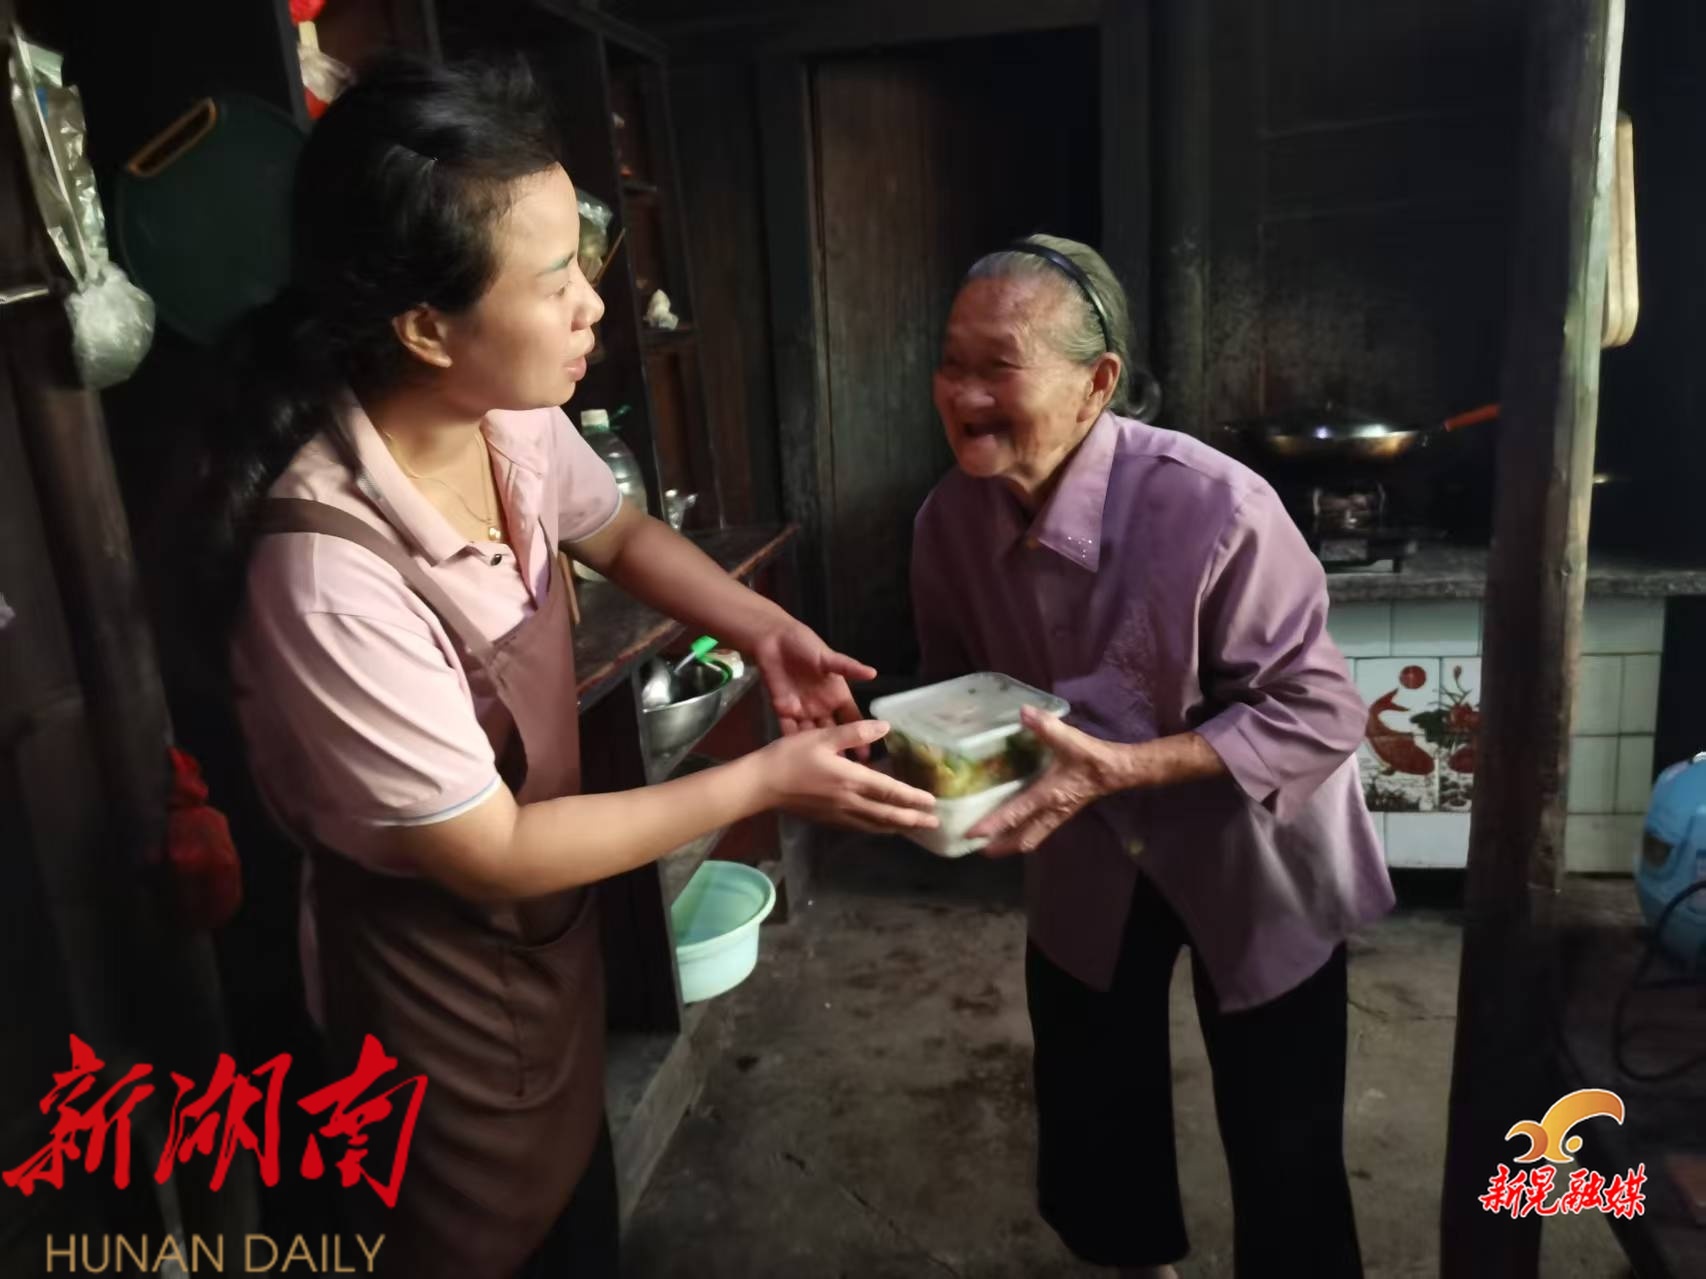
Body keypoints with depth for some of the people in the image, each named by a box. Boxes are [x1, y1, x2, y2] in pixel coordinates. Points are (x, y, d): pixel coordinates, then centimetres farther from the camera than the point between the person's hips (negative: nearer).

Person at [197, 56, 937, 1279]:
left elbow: (622, 533, 7)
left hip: (546, 915, 7)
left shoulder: (511, 419, -15)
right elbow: (487, 853, -27)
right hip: (443, 963, -7)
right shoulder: (328, 568, -37)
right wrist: (766, 781, -22)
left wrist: (761, 627, -11)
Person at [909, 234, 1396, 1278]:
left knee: (1280, 1139, 11)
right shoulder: (950, 520, -15)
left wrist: (1118, 768, -36)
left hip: (1250, 858, -4)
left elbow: (1319, 715, -27)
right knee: (1089, 1103, 21)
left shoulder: (1215, 508, -32)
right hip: (1090, 855, 5)